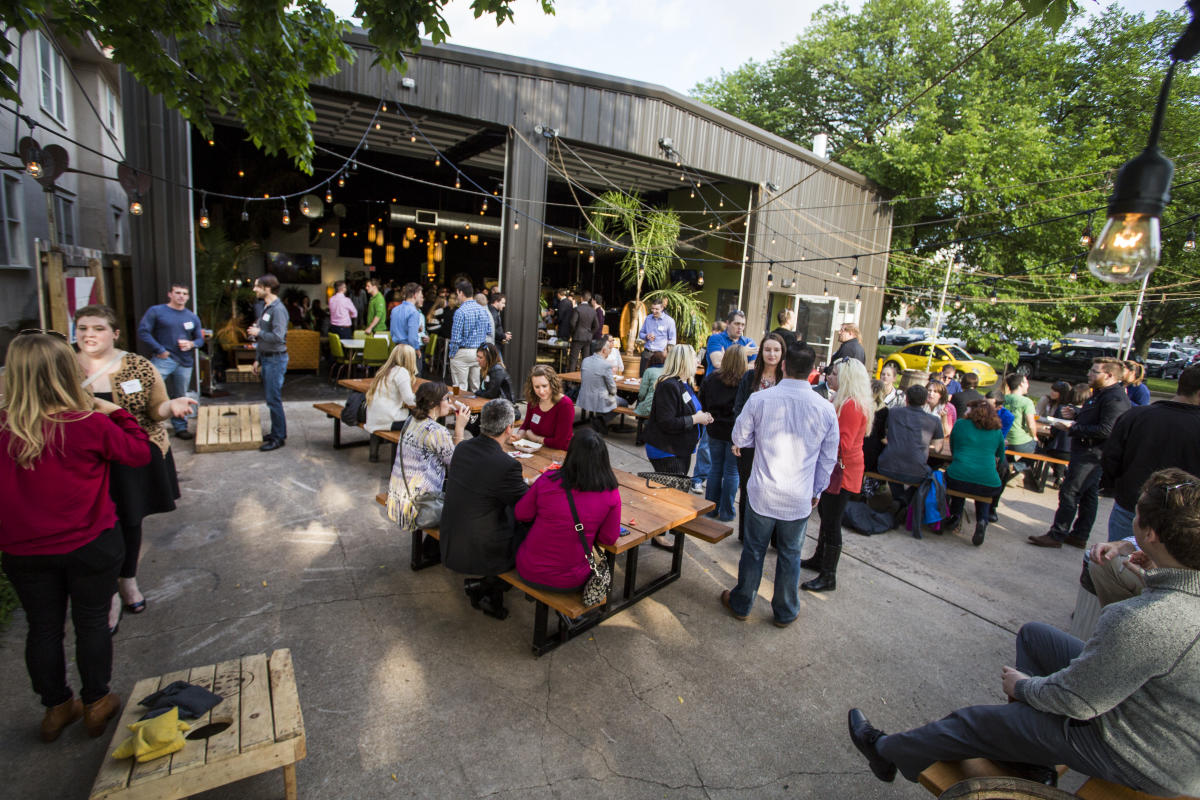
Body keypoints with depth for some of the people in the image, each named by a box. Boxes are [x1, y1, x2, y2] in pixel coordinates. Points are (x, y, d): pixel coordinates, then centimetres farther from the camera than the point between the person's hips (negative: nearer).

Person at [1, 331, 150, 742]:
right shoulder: (91, 425, -22)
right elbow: (140, 454, -7)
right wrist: (117, 413, 1)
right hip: (90, 546, -3)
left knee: (43, 626, 19)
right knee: (92, 622, 15)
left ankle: (56, 708, 36)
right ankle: (95, 703, 30)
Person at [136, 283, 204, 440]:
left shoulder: (192, 317, 14)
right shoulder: (156, 311, 1)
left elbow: (200, 338, 18)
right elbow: (143, 332, -5)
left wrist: (191, 344, -5)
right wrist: (160, 350, -12)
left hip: (184, 362, 4)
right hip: (163, 359, -4)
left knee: (180, 397, 12)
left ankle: (180, 428, 21)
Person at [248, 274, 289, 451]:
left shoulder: (277, 309, -16)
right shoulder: (263, 307, 14)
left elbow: (278, 337, -25)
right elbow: (262, 337, 19)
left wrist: (258, 332, -11)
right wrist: (257, 359, 18)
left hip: (276, 359, -10)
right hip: (266, 358, 10)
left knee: (273, 399, -6)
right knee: (271, 397, 15)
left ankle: (279, 437, 3)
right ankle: (276, 432, 25)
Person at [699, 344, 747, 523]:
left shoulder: (710, 378, -5)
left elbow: (702, 402, 3)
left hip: (715, 430, 4)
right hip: (735, 433, -4)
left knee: (715, 469, 16)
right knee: (731, 472, 9)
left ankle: (711, 508, 24)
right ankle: (726, 512, 17)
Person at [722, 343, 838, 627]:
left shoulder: (759, 399, -15)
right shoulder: (826, 409, -9)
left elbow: (740, 438, -2)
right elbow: (828, 459, 2)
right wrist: (817, 491, 16)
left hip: (762, 495, -1)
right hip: (799, 499, 1)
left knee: (754, 550, 16)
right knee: (790, 556, 18)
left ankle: (741, 604, 34)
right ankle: (785, 612, 35)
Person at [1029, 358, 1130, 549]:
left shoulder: (1115, 399, -18)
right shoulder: (1101, 394, 15)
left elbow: (1105, 430, -26)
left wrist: (1072, 427, -21)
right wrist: (1075, 416, 9)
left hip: (1091, 455, -11)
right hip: (1089, 453, 11)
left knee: (1069, 493, -6)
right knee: (1088, 495, 16)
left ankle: (1057, 535, 1)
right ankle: (1079, 536, 24)